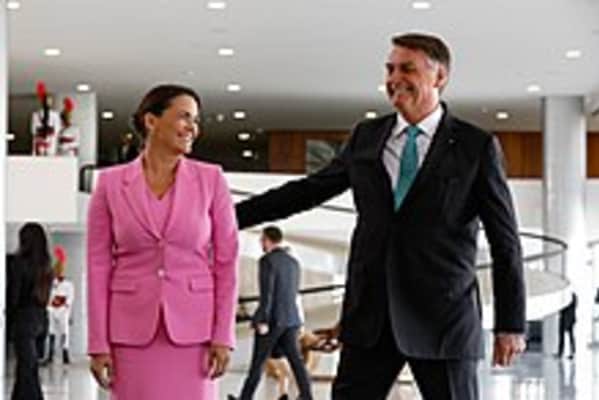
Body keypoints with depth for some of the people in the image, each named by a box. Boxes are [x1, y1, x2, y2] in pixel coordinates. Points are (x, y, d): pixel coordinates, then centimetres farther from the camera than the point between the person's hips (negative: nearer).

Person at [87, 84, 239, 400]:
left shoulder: (211, 179, 3)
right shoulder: (111, 183, 3)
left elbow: (227, 261, 3)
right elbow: (98, 266, 3)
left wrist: (223, 336, -4)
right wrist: (98, 343, -1)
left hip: (193, 329, 0)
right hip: (132, 329, 0)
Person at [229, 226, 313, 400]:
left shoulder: (267, 260, -11)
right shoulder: (293, 262, 13)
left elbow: (266, 293, -19)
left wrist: (262, 321, -20)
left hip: (271, 319, -6)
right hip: (291, 319, 6)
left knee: (258, 361, 4)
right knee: (295, 360, 1)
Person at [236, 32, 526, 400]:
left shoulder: (476, 146, -1)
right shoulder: (367, 136, 11)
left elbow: (506, 242, -1)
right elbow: (308, 190, 17)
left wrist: (511, 325, -5)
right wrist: (233, 216, 11)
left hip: (444, 315, -3)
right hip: (371, 314, 4)